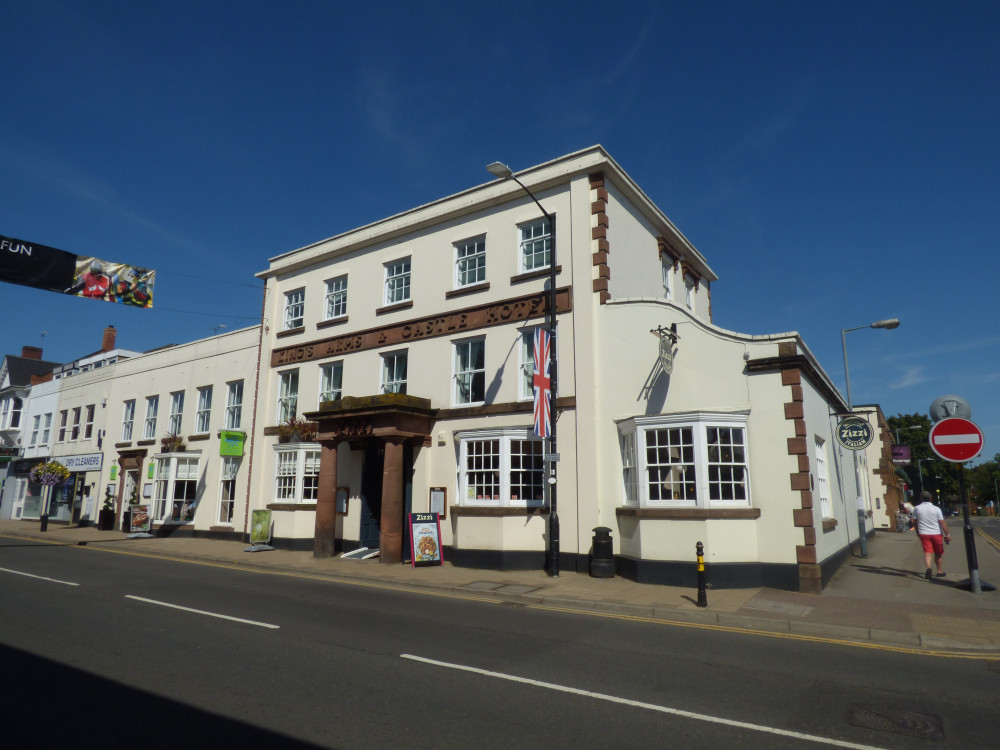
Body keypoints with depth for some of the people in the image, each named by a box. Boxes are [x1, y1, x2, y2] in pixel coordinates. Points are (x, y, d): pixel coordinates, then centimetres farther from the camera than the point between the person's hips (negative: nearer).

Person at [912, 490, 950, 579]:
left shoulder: (917, 508, 0)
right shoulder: (936, 509, -5)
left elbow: (914, 522, 6)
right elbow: (942, 523, -9)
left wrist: (917, 532, 21)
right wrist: (947, 534, -4)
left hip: (923, 534, 0)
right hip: (936, 533, 0)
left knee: (927, 552, -4)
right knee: (938, 553, 16)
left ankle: (928, 568, -27)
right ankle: (939, 571, 29)